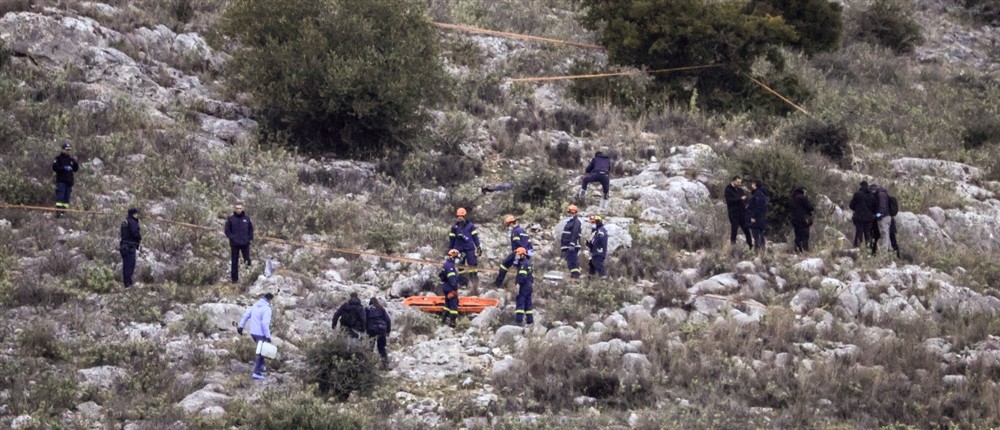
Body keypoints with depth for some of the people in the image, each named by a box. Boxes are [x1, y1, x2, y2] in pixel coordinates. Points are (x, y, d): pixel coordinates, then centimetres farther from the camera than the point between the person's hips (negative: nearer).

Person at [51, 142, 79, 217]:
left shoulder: (70, 158, 17)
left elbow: (75, 169, 17)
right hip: (61, 180, -6)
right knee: (60, 195, -14)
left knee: (66, 197, 4)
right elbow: (54, 167, -10)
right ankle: (58, 211, -21)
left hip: (69, 181, 6)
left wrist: (75, 163, -3)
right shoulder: (59, 158, 1)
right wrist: (64, 168, -18)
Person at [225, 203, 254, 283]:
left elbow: (251, 229, 12)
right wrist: (232, 238, -12)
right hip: (234, 244, -1)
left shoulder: (247, 218, 6)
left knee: (247, 260, 1)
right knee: (234, 262, 3)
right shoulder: (231, 219, -1)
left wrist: (250, 238, 1)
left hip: (245, 243, 1)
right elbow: (227, 230, 0)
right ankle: (234, 278, 9)